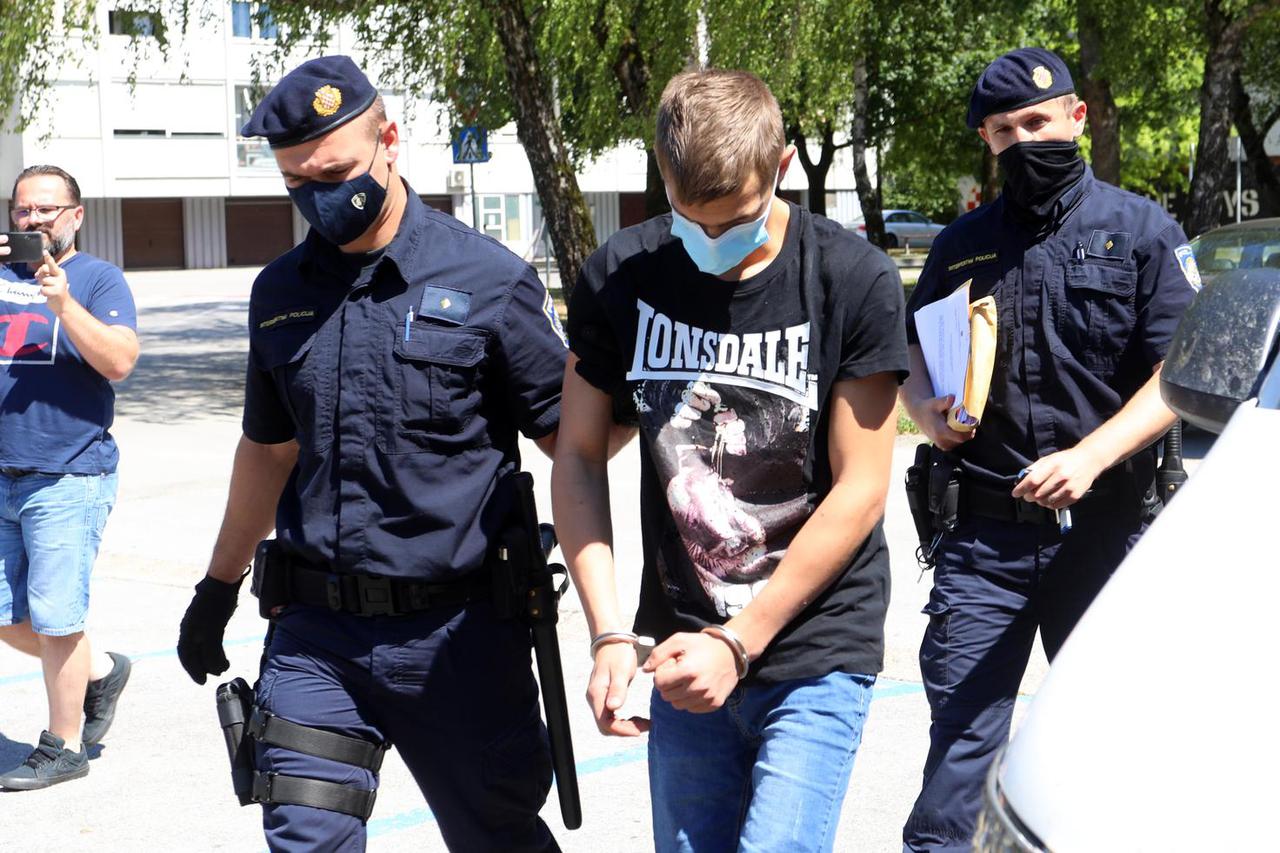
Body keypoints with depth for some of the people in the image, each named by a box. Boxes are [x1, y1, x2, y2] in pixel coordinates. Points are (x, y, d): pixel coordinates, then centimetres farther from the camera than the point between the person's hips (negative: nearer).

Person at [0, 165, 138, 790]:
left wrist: (62, 304, -22)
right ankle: (101, 670, 32)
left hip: (67, 479, -5)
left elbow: (119, 362, -11)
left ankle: (63, 749, 12)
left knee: (55, 621, -3)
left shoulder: (98, 278, 1)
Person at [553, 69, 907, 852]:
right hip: (686, 649, 4)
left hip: (815, 654, -3)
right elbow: (579, 459, 2)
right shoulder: (622, 278, -4)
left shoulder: (855, 281, -12)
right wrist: (609, 634, -9)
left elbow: (860, 490, -11)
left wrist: (739, 642, -14)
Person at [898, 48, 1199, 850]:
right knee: (961, 725, -2)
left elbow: (1176, 377, -6)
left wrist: (1091, 456, -20)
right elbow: (913, 357, 18)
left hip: (1102, 529, -2)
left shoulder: (1143, 231, 2)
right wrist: (925, 409, -5)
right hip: (984, 530, 2)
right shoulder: (963, 243, 13)